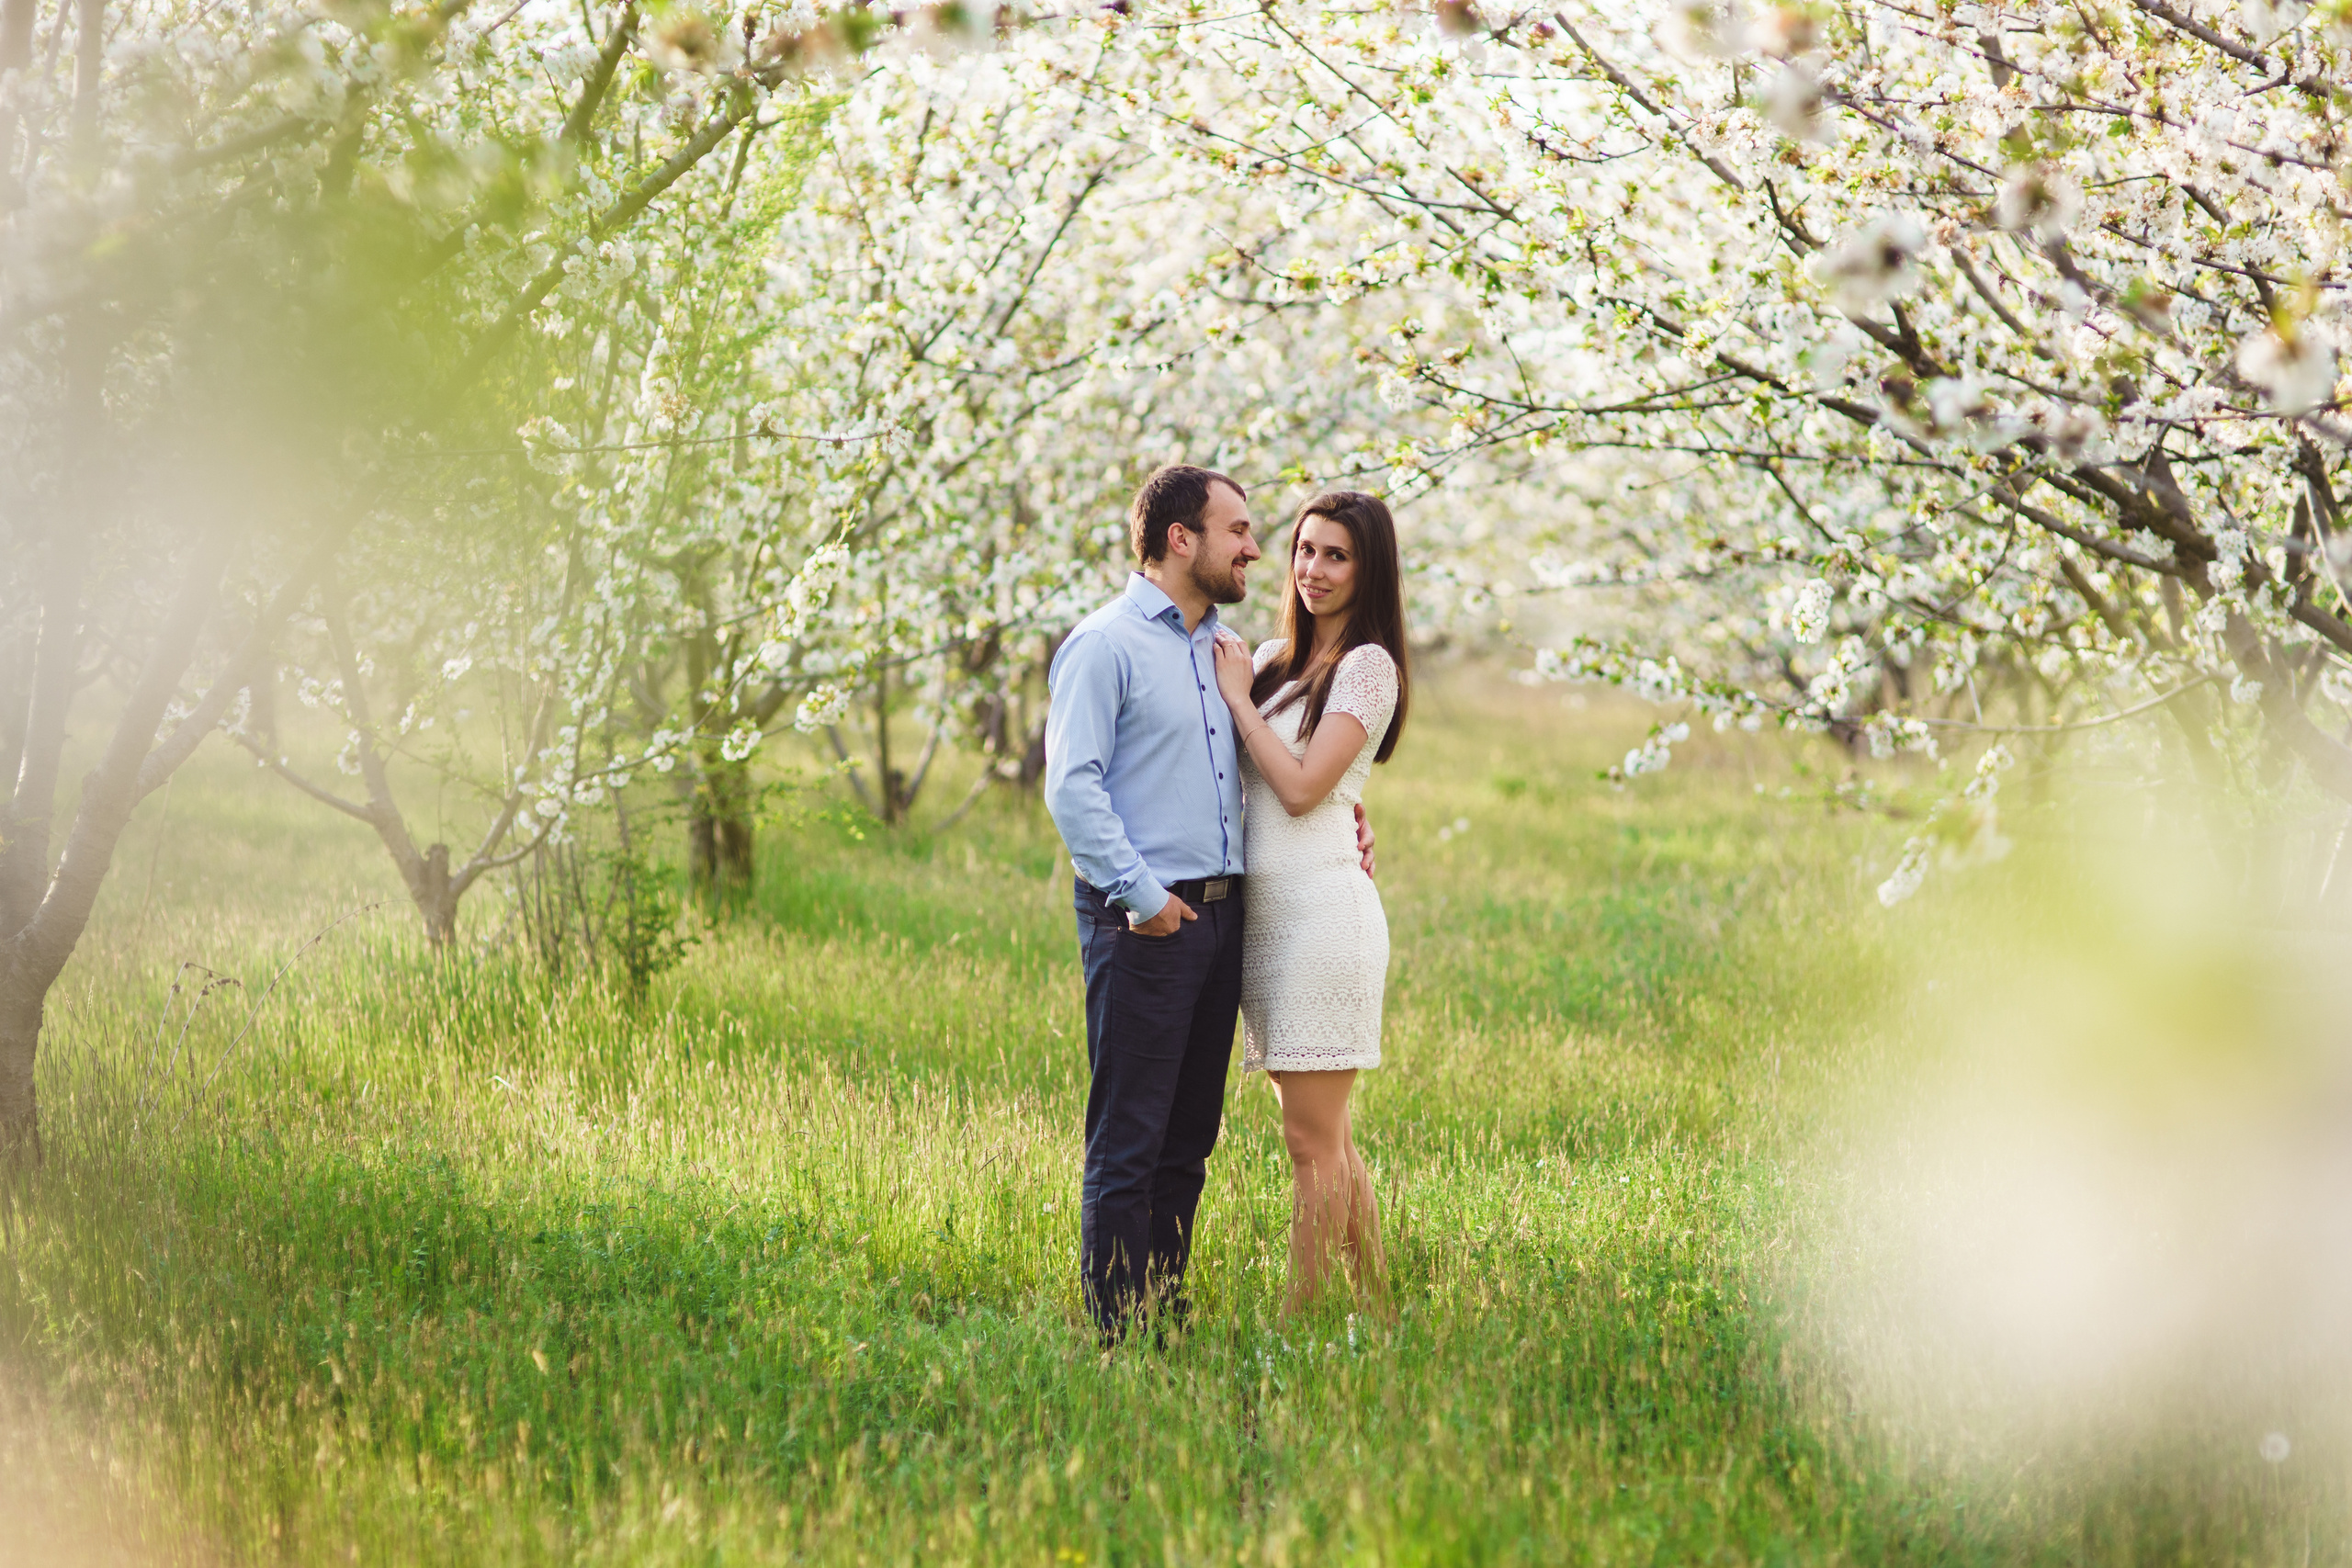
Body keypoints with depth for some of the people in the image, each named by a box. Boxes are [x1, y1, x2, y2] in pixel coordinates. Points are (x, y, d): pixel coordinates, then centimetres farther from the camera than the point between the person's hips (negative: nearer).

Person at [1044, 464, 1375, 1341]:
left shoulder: (1223, 648, 18)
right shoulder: (1106, 645, -7)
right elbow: (1072, 785, -14)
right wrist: (1141, 894, -18)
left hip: (1220, 911, 8)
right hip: (1142, 923, -8)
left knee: (1188, 1139, 11)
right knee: (1128, 1141, -5)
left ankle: (1167, 1317, 18)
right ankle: (1117, 1333, -1)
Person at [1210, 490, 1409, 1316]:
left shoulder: (1367, 666, -5)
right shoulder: (1273, 659, 17)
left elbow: (1301, 785, -13)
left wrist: (1239, 698, -5)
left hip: (1322, 907, -8)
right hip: (1263, 909, 8)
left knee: (1312, 1140, -6)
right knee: (1325, 1138, 12)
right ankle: (1374, 1309, 18)